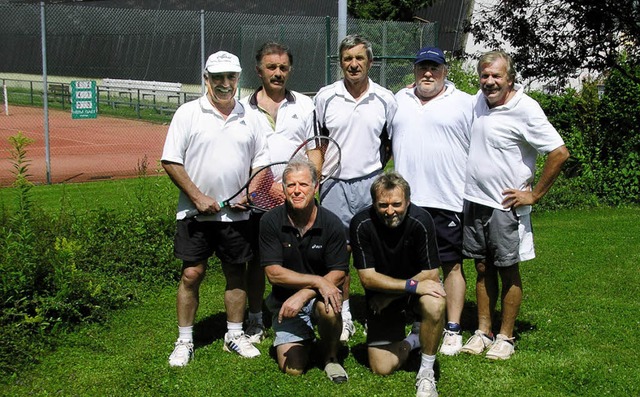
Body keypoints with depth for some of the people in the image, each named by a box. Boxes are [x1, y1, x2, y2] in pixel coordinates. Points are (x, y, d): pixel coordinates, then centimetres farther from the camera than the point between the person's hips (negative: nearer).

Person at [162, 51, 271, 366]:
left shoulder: (248, 118, 8)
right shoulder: (188, 113, -4)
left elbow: (260, 162, 14)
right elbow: (171, 162, -7)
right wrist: (198, 198, -13)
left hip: (236, 215, 3)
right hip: (195, 214, -3)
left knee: (236, 274, 9)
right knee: (191, 274, 0)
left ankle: (235, 335, 24)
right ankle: (184, 342, 12)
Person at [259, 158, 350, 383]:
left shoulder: (331, 224, -11)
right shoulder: (270, 221, -11)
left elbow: (339, 274, -12)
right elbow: (273, 273, -15)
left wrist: (302, 295, -26)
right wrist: (317, 281, -26)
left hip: (319, 296, 0)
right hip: (285, 301, 0)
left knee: (328, 307, -36)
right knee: (292, 369, -13)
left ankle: (330, 356, -4)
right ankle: (305, 337, 24)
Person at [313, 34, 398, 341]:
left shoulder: (385, 99, 2)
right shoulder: (325, 97, 3)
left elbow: (392, 142, 13)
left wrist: (376, 165, 3)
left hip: (371, 183, 0)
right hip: (335, 184, 1)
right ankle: (343, 316, 17)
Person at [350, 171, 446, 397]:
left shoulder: (421, 221, -23)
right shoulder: (361, 224, -21)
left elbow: (431, 275, -19)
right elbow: (367, 277, -21)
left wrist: (388, 296, -18)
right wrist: (412, 285, -31)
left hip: (418, 289, -1)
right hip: (380, 300, 1)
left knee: (434, 305, -37)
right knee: (382, 368, -7)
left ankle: (426, 372, -14)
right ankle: (412, 341, 27)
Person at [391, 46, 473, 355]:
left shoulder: (463, 103, 1)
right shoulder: (399, 101, 12)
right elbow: (387, 142, 22)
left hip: (447, 201, -4)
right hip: (406, 199, 4)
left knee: (451, 264, 1)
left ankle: (453, 330, 9)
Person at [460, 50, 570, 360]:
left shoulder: (525, 109, -15)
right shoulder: (479, 100, 6)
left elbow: (559, 153, -17)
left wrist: (534, 195, -13)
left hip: (505, 206, -6)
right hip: (474, 201, 6)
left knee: (508, 271, 4)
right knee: (483, 269, 13)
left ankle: (505, 337, 15)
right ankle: (483, 331, 22)